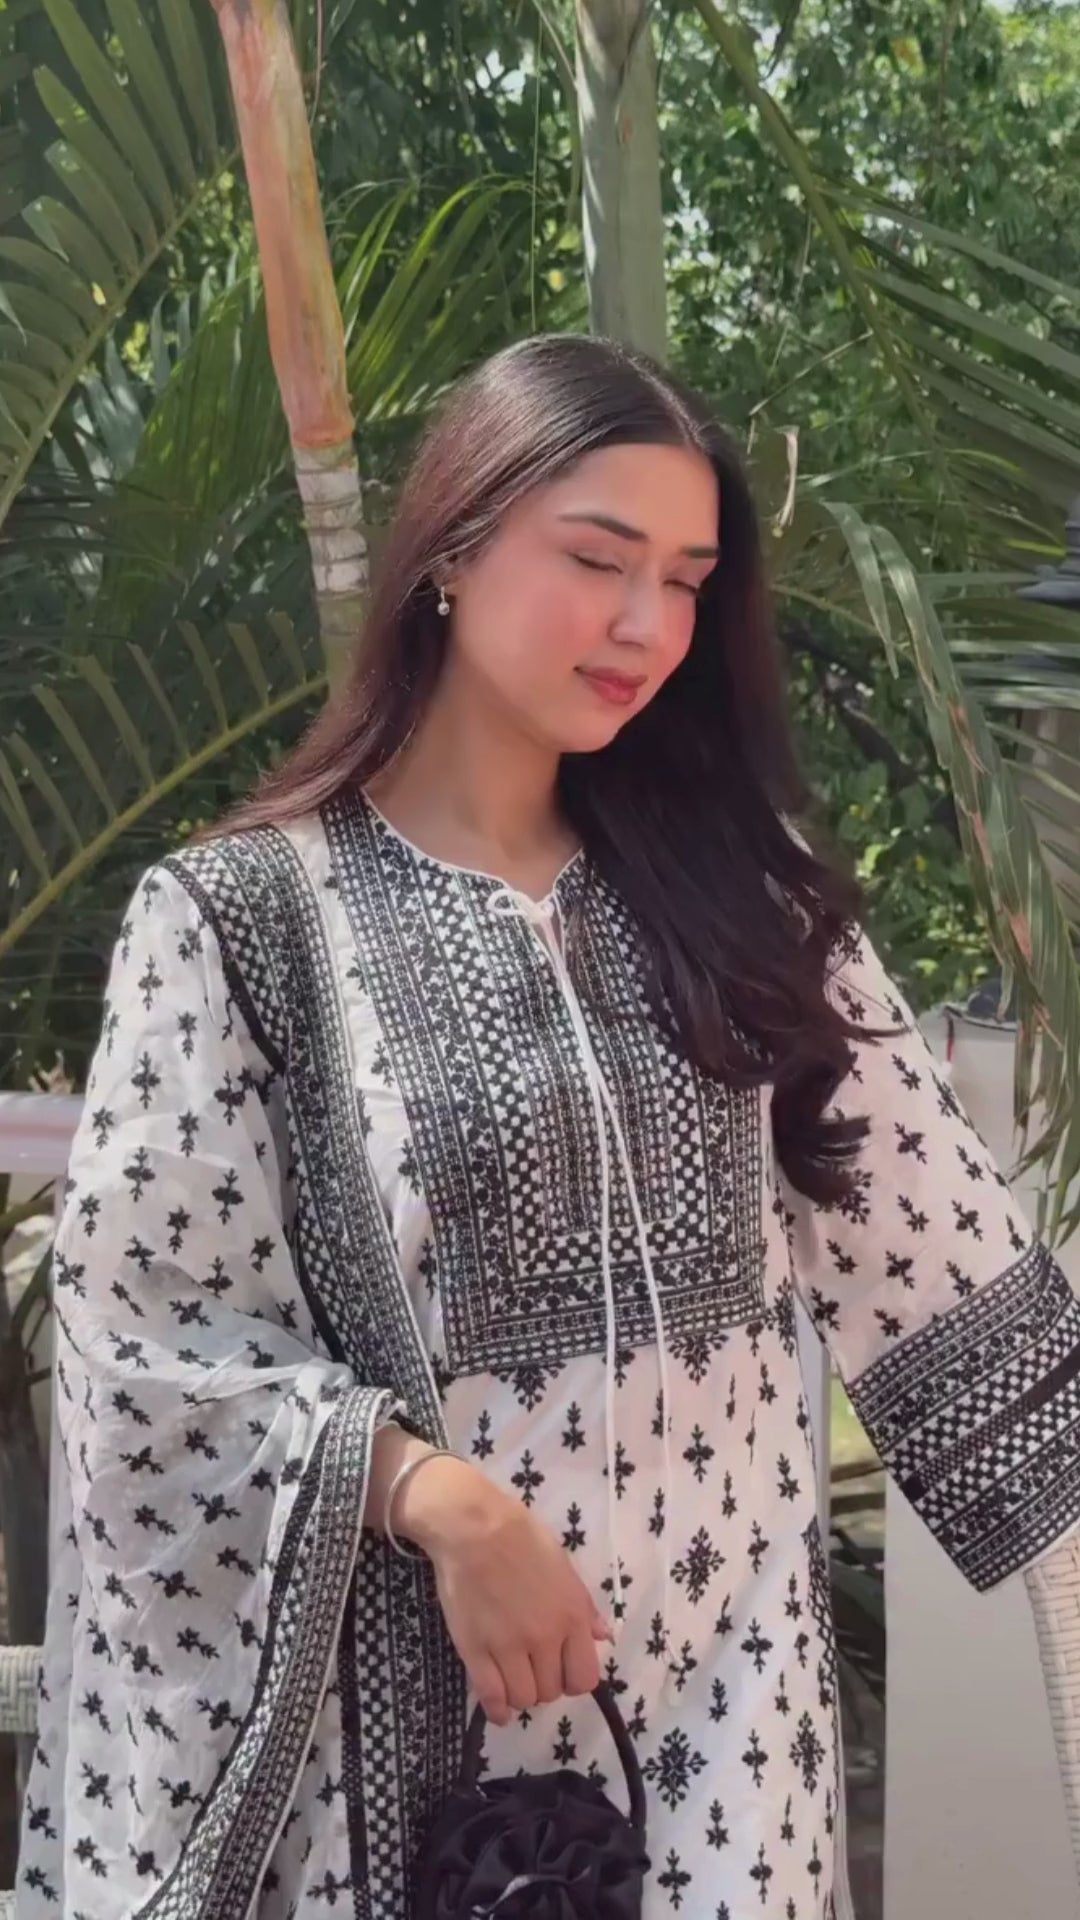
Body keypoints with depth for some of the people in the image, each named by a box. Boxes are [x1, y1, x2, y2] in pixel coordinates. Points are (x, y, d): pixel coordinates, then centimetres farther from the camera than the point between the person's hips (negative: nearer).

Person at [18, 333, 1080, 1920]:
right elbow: (144, 1332, -10)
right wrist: (438, 1495, -20)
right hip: (422, 1676, -3)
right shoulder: (238, 918, -7)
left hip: (730, 1650, 3)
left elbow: (930, 1236, 6)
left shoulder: (738, 894, 6)